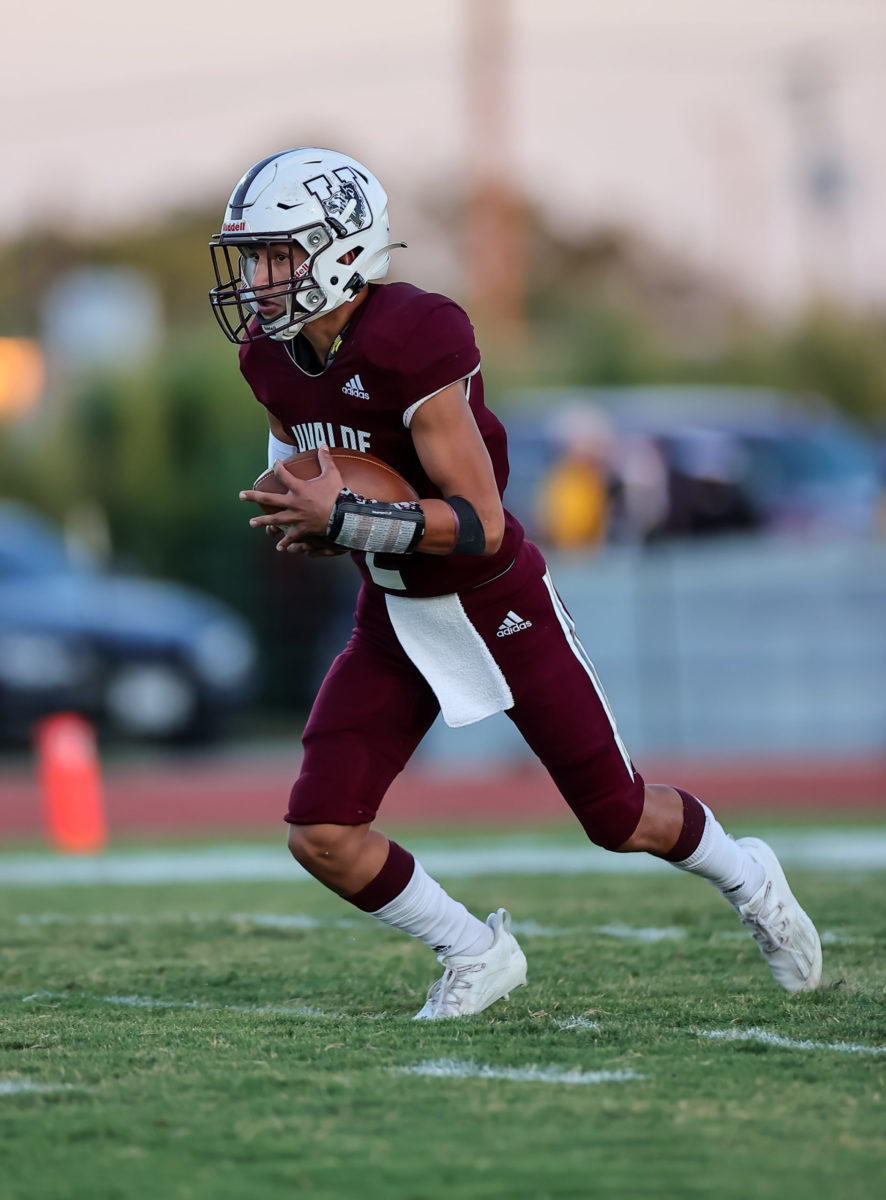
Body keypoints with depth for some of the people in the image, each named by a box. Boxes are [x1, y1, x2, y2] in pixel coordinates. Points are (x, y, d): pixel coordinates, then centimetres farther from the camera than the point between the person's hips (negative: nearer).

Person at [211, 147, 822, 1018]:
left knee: (620, 822, 8)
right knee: (321, 834, -9)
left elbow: (481, 523, -30)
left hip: (499, 607, -6)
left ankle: (745, 878, 40)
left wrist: (343, 518, -33)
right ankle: (474, 956, 13)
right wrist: (307, 525, -5)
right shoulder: (272, 357, -6)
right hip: (393, 618, 6)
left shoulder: (410, 343, -29)